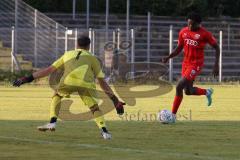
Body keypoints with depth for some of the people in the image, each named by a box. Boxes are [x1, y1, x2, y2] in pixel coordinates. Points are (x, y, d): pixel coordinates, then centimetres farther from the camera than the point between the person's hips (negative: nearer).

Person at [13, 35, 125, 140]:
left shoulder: (68, 54, 35)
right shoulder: (93, 58, 32)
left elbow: (49, 70, 33)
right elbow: (102, 82, 27)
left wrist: (28, 78, 38)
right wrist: (115, 100, 30)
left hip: (68, 81, 1)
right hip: (86, 84, -1)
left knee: (57, 95, 30)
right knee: (95, 108, 13)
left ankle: (52, 123, 17)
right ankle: (104, 131, -9)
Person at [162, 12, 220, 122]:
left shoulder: (204, 34, -12)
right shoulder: (183, 32, 2)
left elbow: (216, 47, -4)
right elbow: (179, 48, 13)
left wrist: (216, 65, -11)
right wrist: (168, 57, -3)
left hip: (196, 64, -6)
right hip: (186, 63, 6)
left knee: (179, 87, -17)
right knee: (188, 91, 12)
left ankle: (173, 115, -7)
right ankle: (207, 92, 42)